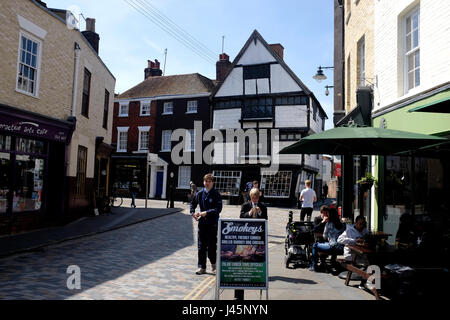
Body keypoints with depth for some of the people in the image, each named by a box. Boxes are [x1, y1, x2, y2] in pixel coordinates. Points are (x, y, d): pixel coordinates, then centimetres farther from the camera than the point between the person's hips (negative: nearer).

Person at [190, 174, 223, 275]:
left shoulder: (216, 194, -7)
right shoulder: (200, 193, 6)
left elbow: (218, 208, -13)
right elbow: (193, 203, 21)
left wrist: (207, 212, -18)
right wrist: (193, 213, 5)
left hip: (213, 223, -4)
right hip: (202, 222, 4)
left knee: (212, 245, 2)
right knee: (201, 246, 7)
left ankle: (213, 263, 28)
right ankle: (202, 267, 17)